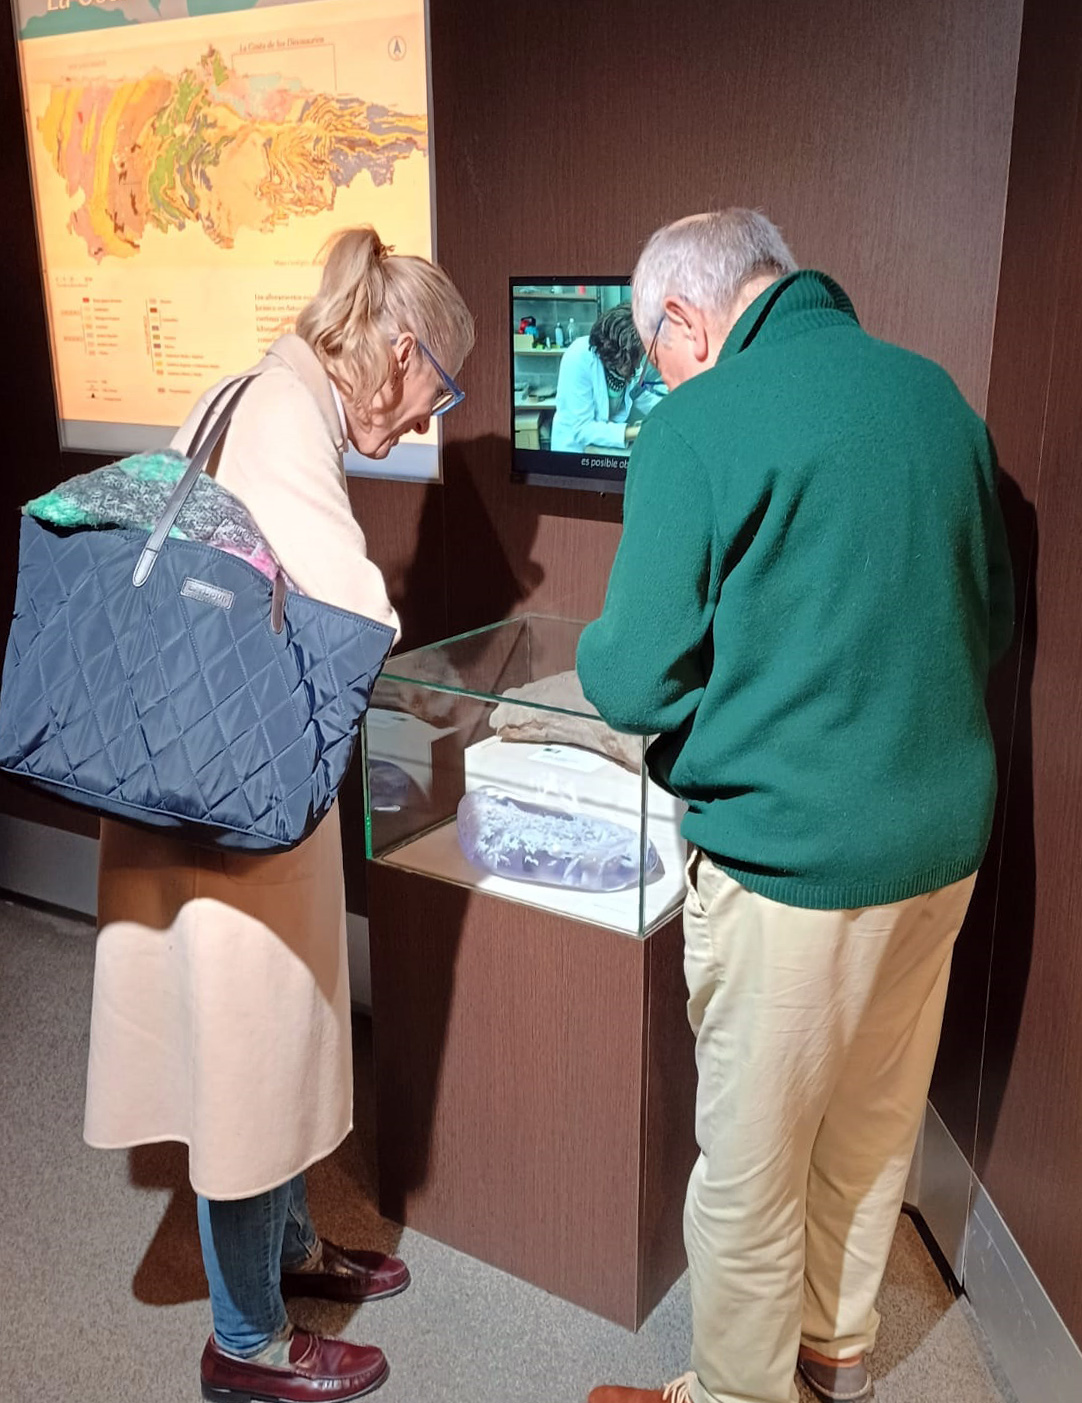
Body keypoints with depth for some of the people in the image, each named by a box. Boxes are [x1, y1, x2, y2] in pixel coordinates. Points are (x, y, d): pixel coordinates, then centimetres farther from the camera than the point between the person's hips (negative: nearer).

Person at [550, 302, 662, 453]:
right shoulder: (578, 359, -25)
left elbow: (636, 395, 8)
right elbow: (581, 429, -25)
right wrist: (633, 433, -33)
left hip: (611, 444, 6)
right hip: (577, 447, -6)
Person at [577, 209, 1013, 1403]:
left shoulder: (696, 427, -14)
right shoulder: (935, 392, 6)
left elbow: (635, 683, -16)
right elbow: (994, 619, 14)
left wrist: (598, 650, 6)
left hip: (792, 851, -7)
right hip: (945, 834, 8)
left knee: (750, 1162, 13)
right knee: (875, 1121, 25)